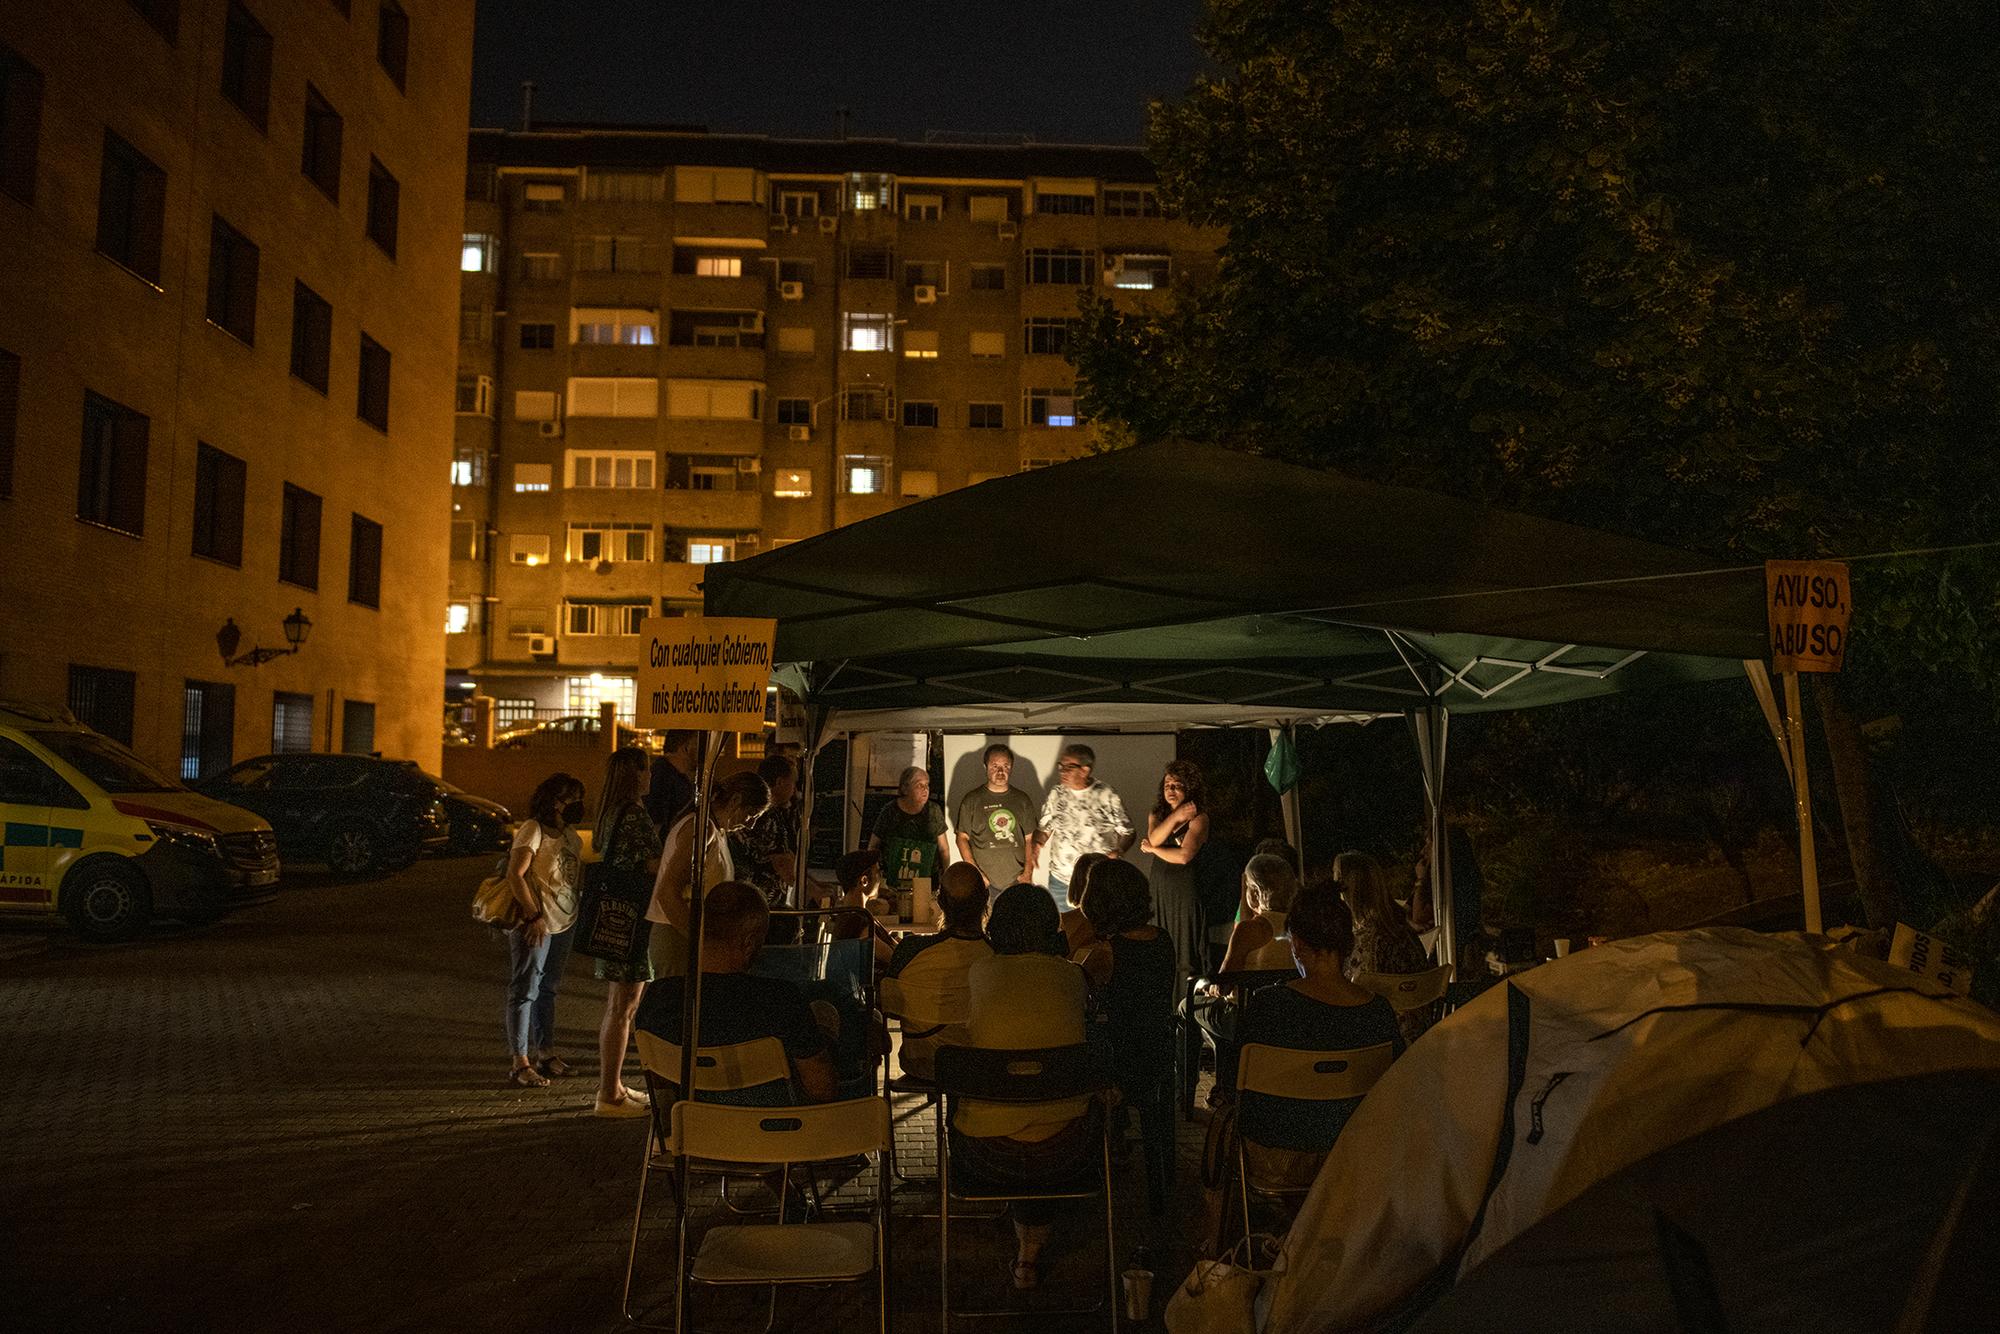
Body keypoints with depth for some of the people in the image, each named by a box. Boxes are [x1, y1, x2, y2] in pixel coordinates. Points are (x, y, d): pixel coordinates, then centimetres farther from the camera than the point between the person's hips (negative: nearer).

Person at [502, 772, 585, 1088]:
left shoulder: (571, 835, 11)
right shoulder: (533, 830, -13)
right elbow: (515, 875, -18)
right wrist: (533, 916, -20)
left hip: (563, 923, 8)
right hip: (535, 924, -8)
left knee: (548, 990, 17)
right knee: (525, 991, -2)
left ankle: (545, 1052, 27)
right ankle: (520, 1062, 2)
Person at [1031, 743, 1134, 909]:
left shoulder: (1106, 795, -8)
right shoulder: (1055, 794, 2)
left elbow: (1127, 832, -2)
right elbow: (1045, 828, 12)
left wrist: (1117, 852, -20)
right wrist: (1036, 844, -9)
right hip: (1060, 878, 3)